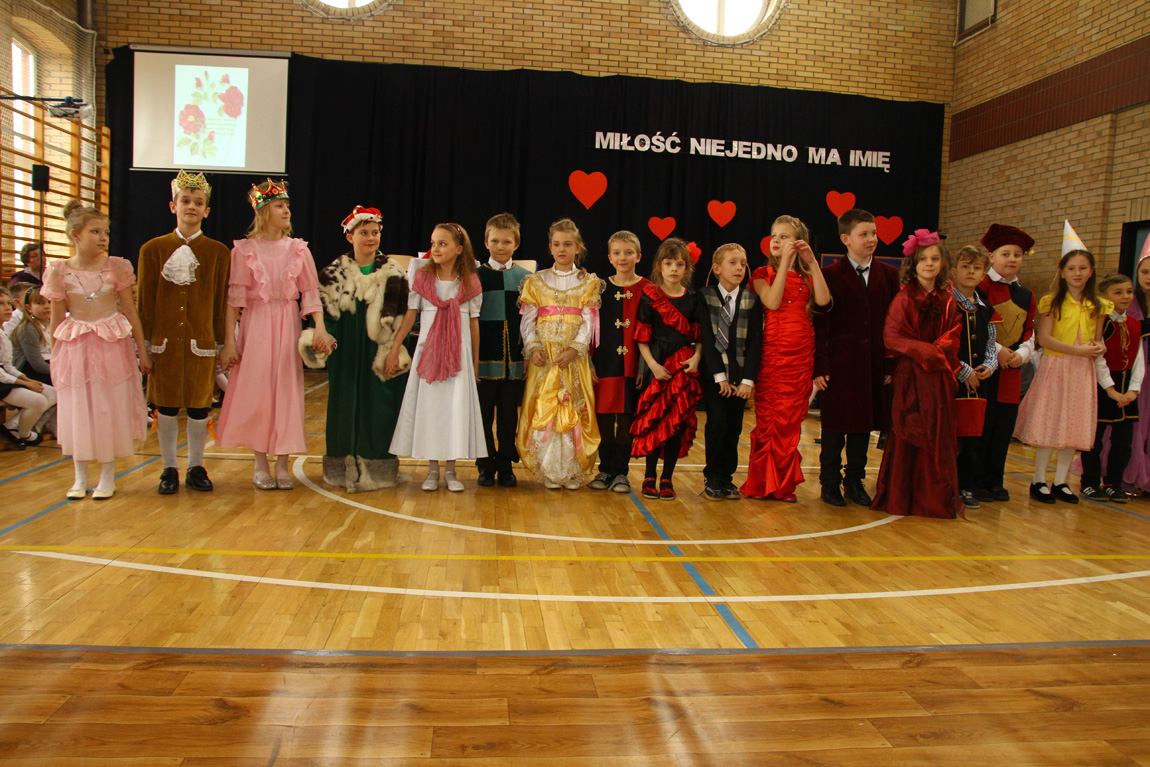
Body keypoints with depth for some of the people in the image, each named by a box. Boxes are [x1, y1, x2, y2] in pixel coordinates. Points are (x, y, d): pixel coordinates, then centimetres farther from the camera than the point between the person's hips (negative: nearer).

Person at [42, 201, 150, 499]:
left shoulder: (116, 267, -3)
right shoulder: (59, 271, -3)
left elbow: (130, 311, 2)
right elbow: (57, 320, 3)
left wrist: (142, 351, 2)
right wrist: (54, 357, 6)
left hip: (113, 344, 0)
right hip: (75, 346, 1)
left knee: (111, 409, 4)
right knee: (76, 410, 8)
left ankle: (108, 476, 17)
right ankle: (80, 477, 22)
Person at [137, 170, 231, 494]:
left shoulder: (218, 252, 4)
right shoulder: (153, 249, 4)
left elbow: (221, 302, 4)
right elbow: (144, 300, 4)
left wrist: (221, 343, 2)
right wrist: (145, 342, 0)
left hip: (201, 341, 0)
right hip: (165, 340, 0)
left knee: (199, 405, 6)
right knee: (166, 406, 7)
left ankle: (196, 467, 21)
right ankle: (169, 469, 20)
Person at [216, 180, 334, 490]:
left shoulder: (298, 249, 5)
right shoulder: (244, 249, -1)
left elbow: (310, 291, 0)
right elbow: (234, 298, -4)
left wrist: (320, 327, -15)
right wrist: (229, 342, -8)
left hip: (288, 326, 2)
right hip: (255, 325, -1)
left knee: (286, 391, 2)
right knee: (256, 391, 1)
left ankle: (282, 464, 11)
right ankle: (261, 464, 14)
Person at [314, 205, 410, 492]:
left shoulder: (393, 274, 1)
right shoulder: (335, 273, 6)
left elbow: (401, 317, -1)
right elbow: (323, 310, 6)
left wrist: (394, 350, -9)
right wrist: (315, 337, -10)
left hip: (379, 351, -1)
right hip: (346, 352, 2)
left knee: (378, 407, 1)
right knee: (346, 403, 5)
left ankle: (377, 468, 12)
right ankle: (345, 468, 15)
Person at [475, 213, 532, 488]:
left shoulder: (525, 278, 7)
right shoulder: (477, 276, 4)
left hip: (514, 359, 1)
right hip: (485, 357, -1)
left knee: (509, 413, 6)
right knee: (483, 412, 3)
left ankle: (506, 465, 18)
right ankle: (486, 465, 16)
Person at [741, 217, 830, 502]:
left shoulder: (806, 276, 13)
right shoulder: (763, 274, 5)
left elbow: (823, 300, -8)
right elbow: (772, 302, -15)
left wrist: (812, 263, -8)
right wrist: (785, 262, -14)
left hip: (801, 357, 3)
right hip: (772, 353, -2)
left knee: (790, 420, 4)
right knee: (768, 419, 0)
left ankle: (783, 483, 13)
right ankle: (762, 482, 10)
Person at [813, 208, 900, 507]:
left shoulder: (889, 275, 7)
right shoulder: (830, 275, -4)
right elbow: (820, 325, -6)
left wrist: (891, 365, 2)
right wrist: (819, 367, -10)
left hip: (874, 365, 4)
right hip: (840, 364, -4)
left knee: (864, 425, 12)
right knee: (834, 426, 4)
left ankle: (855, 481, 24)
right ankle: (830, 483, 17)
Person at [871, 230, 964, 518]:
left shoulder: (948, 301, 9)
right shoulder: (904, 298, -4)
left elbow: (952, 338, 7)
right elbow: (892, 336, -10)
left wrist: (937, 353, -10)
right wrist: (922, 350, -14)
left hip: (939, 377, 4)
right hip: (910, 376, -4)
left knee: (938, 437, 8)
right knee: (908, 436, 0)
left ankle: (938, 497, 18)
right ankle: (901, 495, 10)